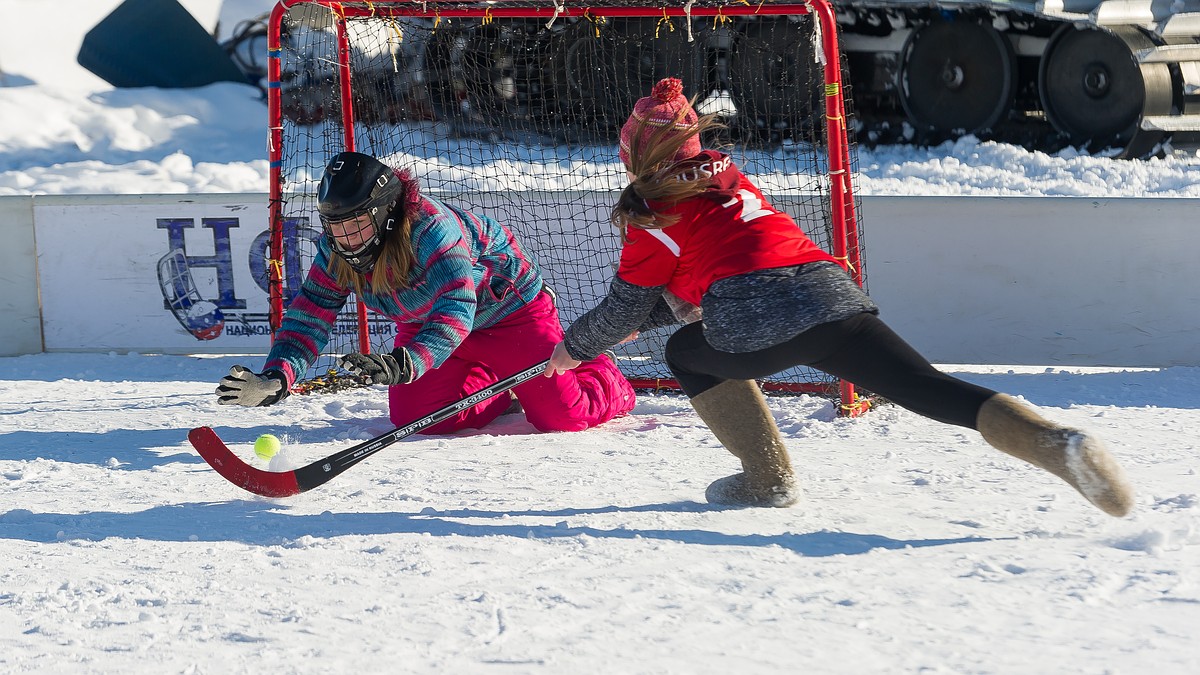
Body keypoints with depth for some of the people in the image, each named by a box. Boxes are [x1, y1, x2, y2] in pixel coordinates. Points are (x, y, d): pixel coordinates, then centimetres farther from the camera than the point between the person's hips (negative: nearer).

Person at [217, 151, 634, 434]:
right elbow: (311, 316, -18)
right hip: (424, 323, 7)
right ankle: (497, 390, 16)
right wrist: (275, 380, -36)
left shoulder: (430, 228, -39)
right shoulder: (335, 251, -16)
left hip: (508, 308, -6)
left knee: (563, 416, -14)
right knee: (413, 416, -14)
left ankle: (602, 376, 25)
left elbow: (455, 309, -50)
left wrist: (407, 363, -66)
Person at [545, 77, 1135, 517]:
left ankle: (767, 478, 16)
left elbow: (625, 309, 23)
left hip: (755, 323, -5)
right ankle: (1059, 443, -27)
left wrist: (574, 348, 41)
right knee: (932, 390, -3)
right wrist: (637, 319, 56)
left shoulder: (654, 217, 13)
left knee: (687, 354, 26)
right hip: (833, 294, 5)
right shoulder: (729, 178, 32)